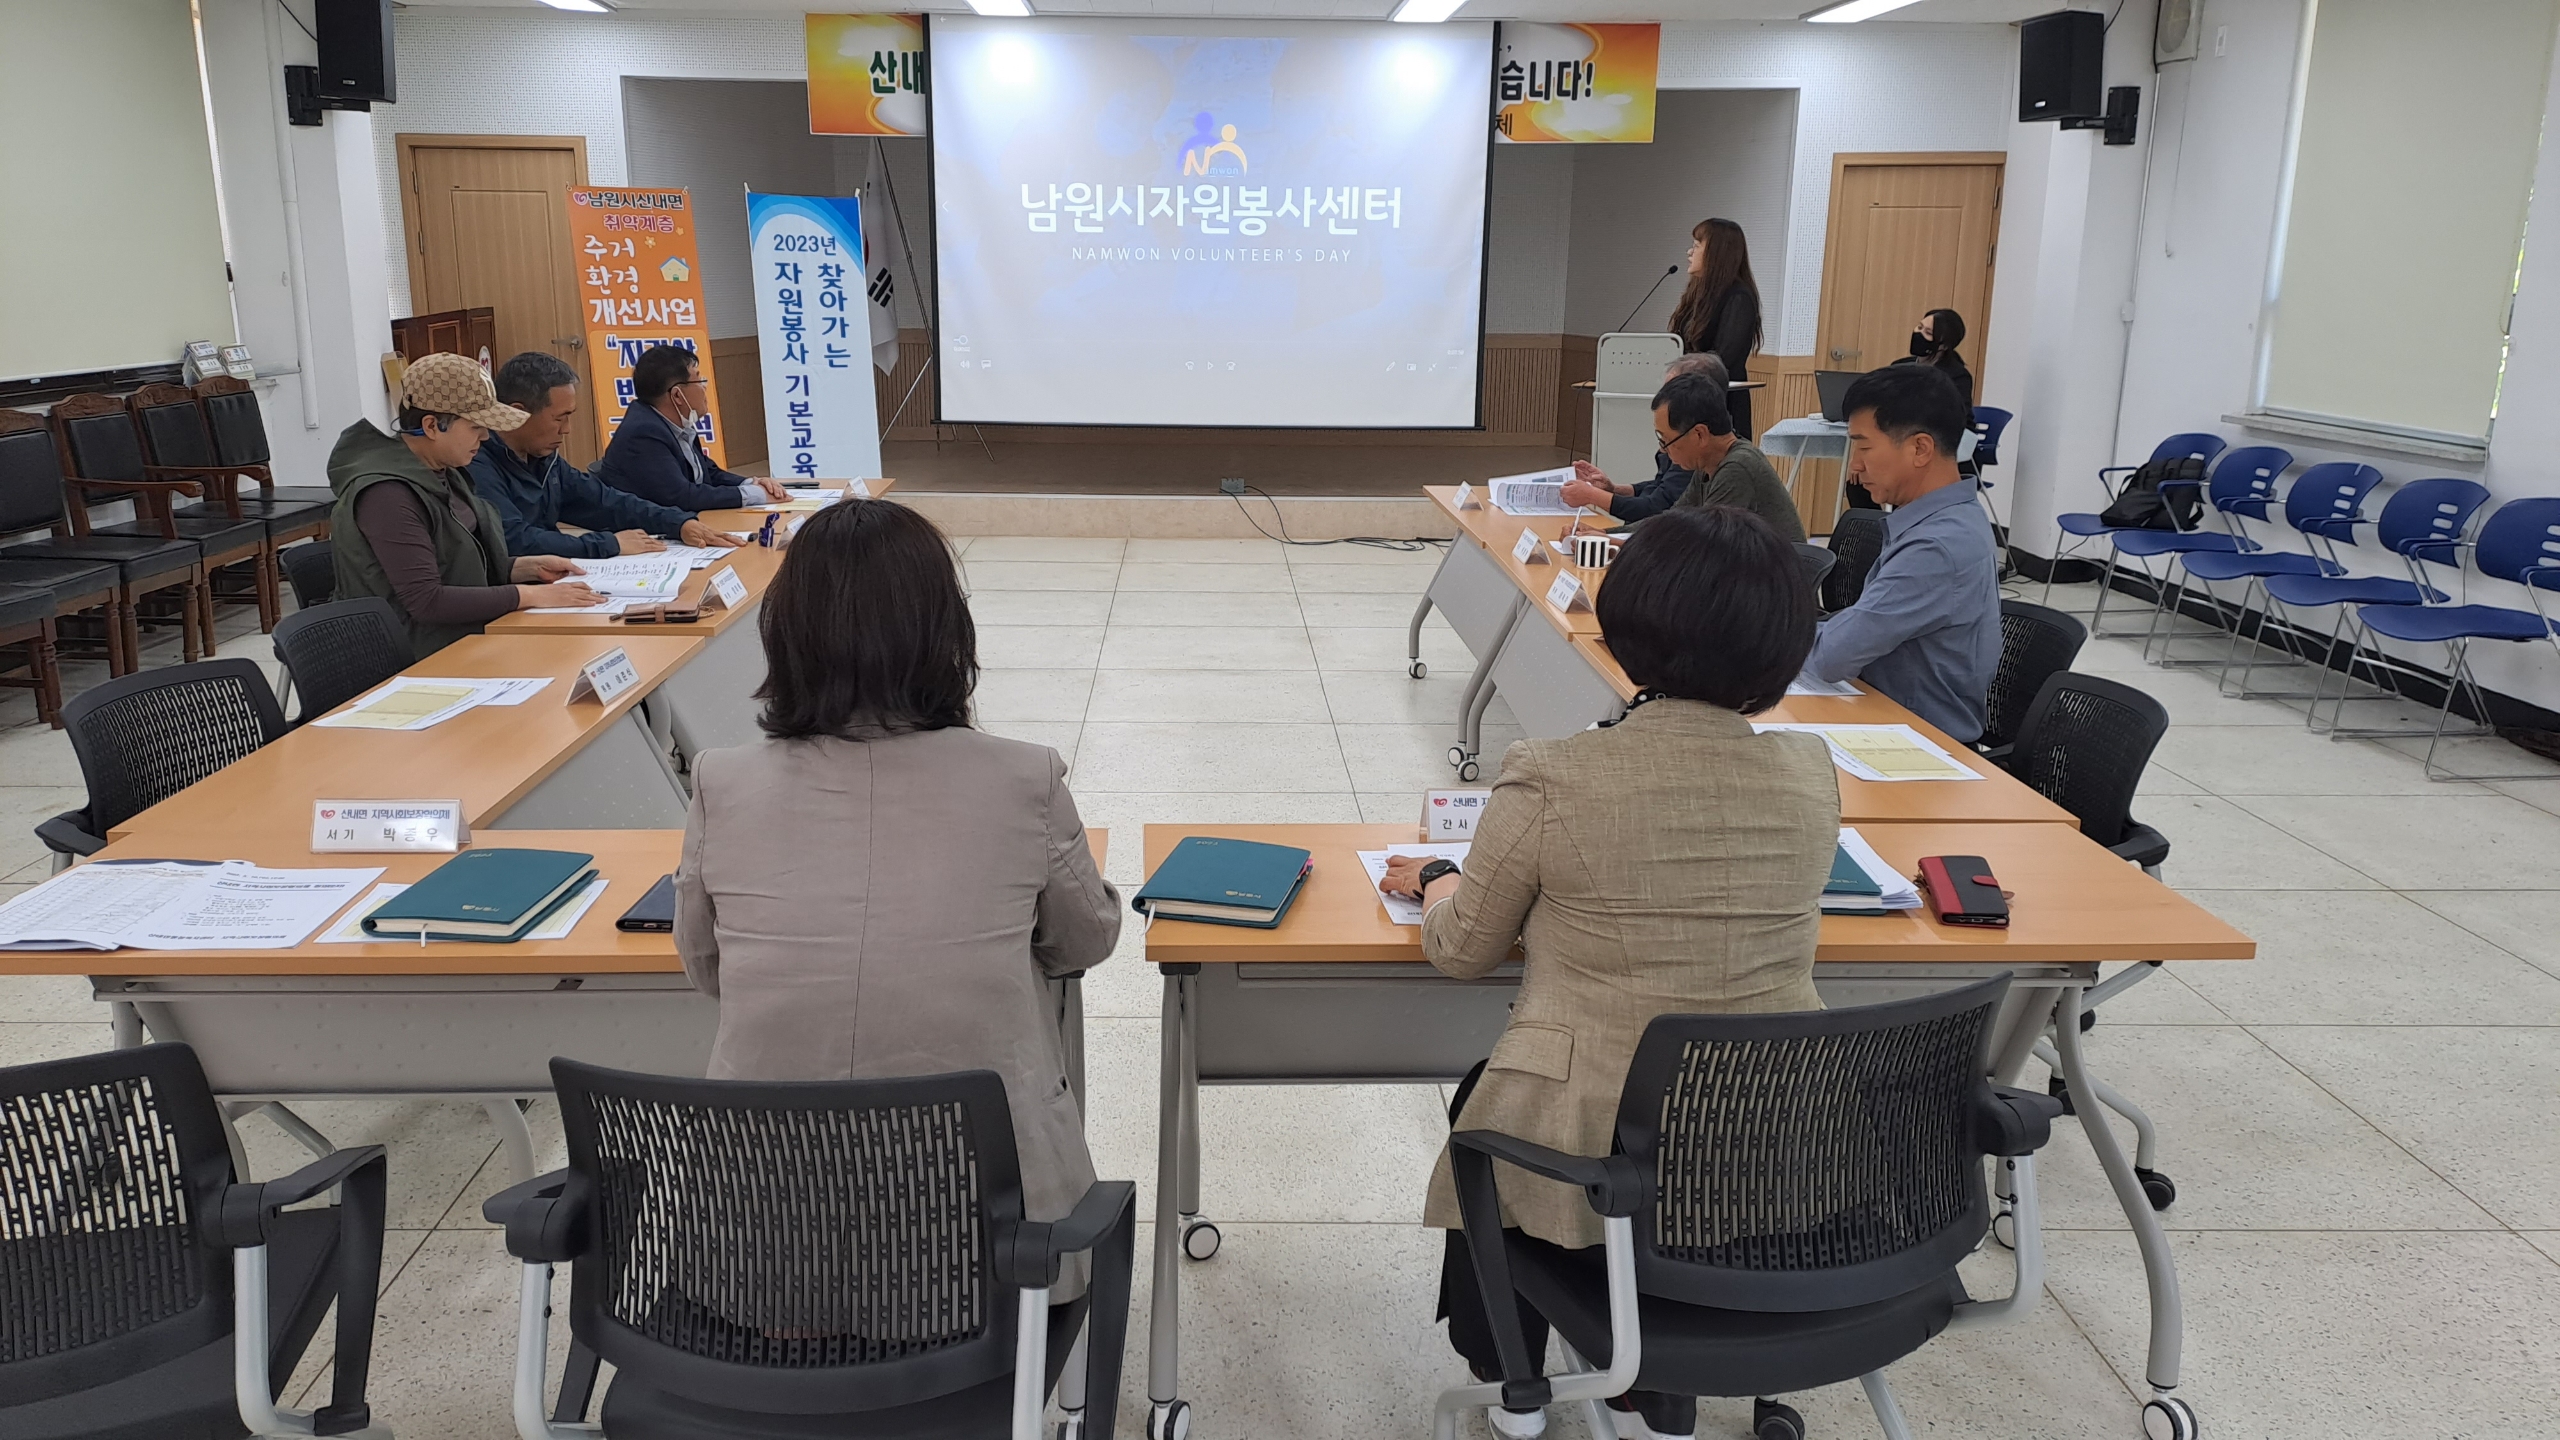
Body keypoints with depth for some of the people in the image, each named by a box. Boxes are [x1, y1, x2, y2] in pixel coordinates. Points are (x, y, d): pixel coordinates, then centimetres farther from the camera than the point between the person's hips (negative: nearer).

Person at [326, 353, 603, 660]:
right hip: (421, 657, -8)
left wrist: (530, 567, 1)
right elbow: (425, 600, -25)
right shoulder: (386, 493, -19)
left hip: (468, 636, 8)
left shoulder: (442, 472, 8)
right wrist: (529, 595, -24)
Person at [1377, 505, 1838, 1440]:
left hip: (1592, 1154, -3)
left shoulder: (1552, 781, -19)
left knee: (1485, 1101, 32)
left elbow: (1463, 950, -4)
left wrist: (1436, 885, 18)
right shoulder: (1811, 773, -7)